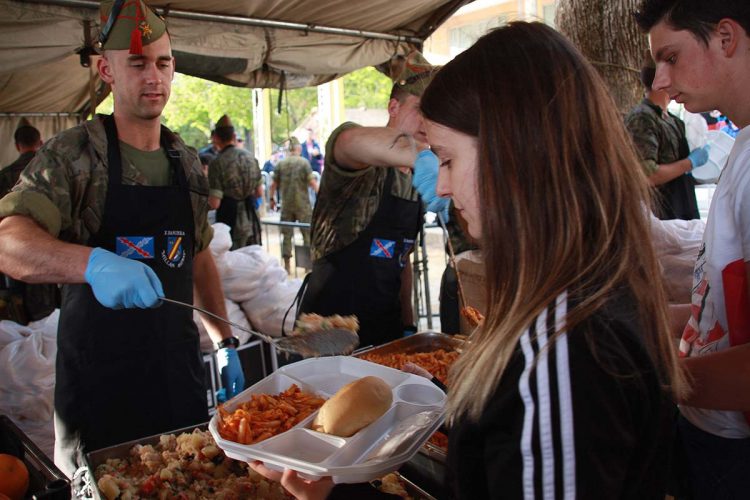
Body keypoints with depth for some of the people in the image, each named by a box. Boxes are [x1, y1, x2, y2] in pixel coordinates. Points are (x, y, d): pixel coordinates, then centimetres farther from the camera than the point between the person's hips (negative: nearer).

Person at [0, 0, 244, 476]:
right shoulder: (72, 154, -9)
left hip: (180, 366, 5)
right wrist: (93, 262, -42)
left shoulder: (187, 161, 7)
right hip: (100, 378, -4)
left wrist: (226, 343, 11)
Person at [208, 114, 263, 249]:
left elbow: (214, 204, -16)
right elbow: (259, 193, 9)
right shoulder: (250, 157, 2)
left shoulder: (217, 164, -15)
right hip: (251, 220, 5)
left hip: (230, 222, -5)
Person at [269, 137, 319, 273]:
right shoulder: (304, 162, -7)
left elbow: (274, 184, 4)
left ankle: (287, 265, 11)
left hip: (286, 204, 3)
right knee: (307, 233, 8)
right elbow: (312, 182, -12)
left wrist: (271, 198, 15)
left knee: (287, 234, 8)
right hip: (302, 204, -3)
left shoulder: (281, 164, 3)